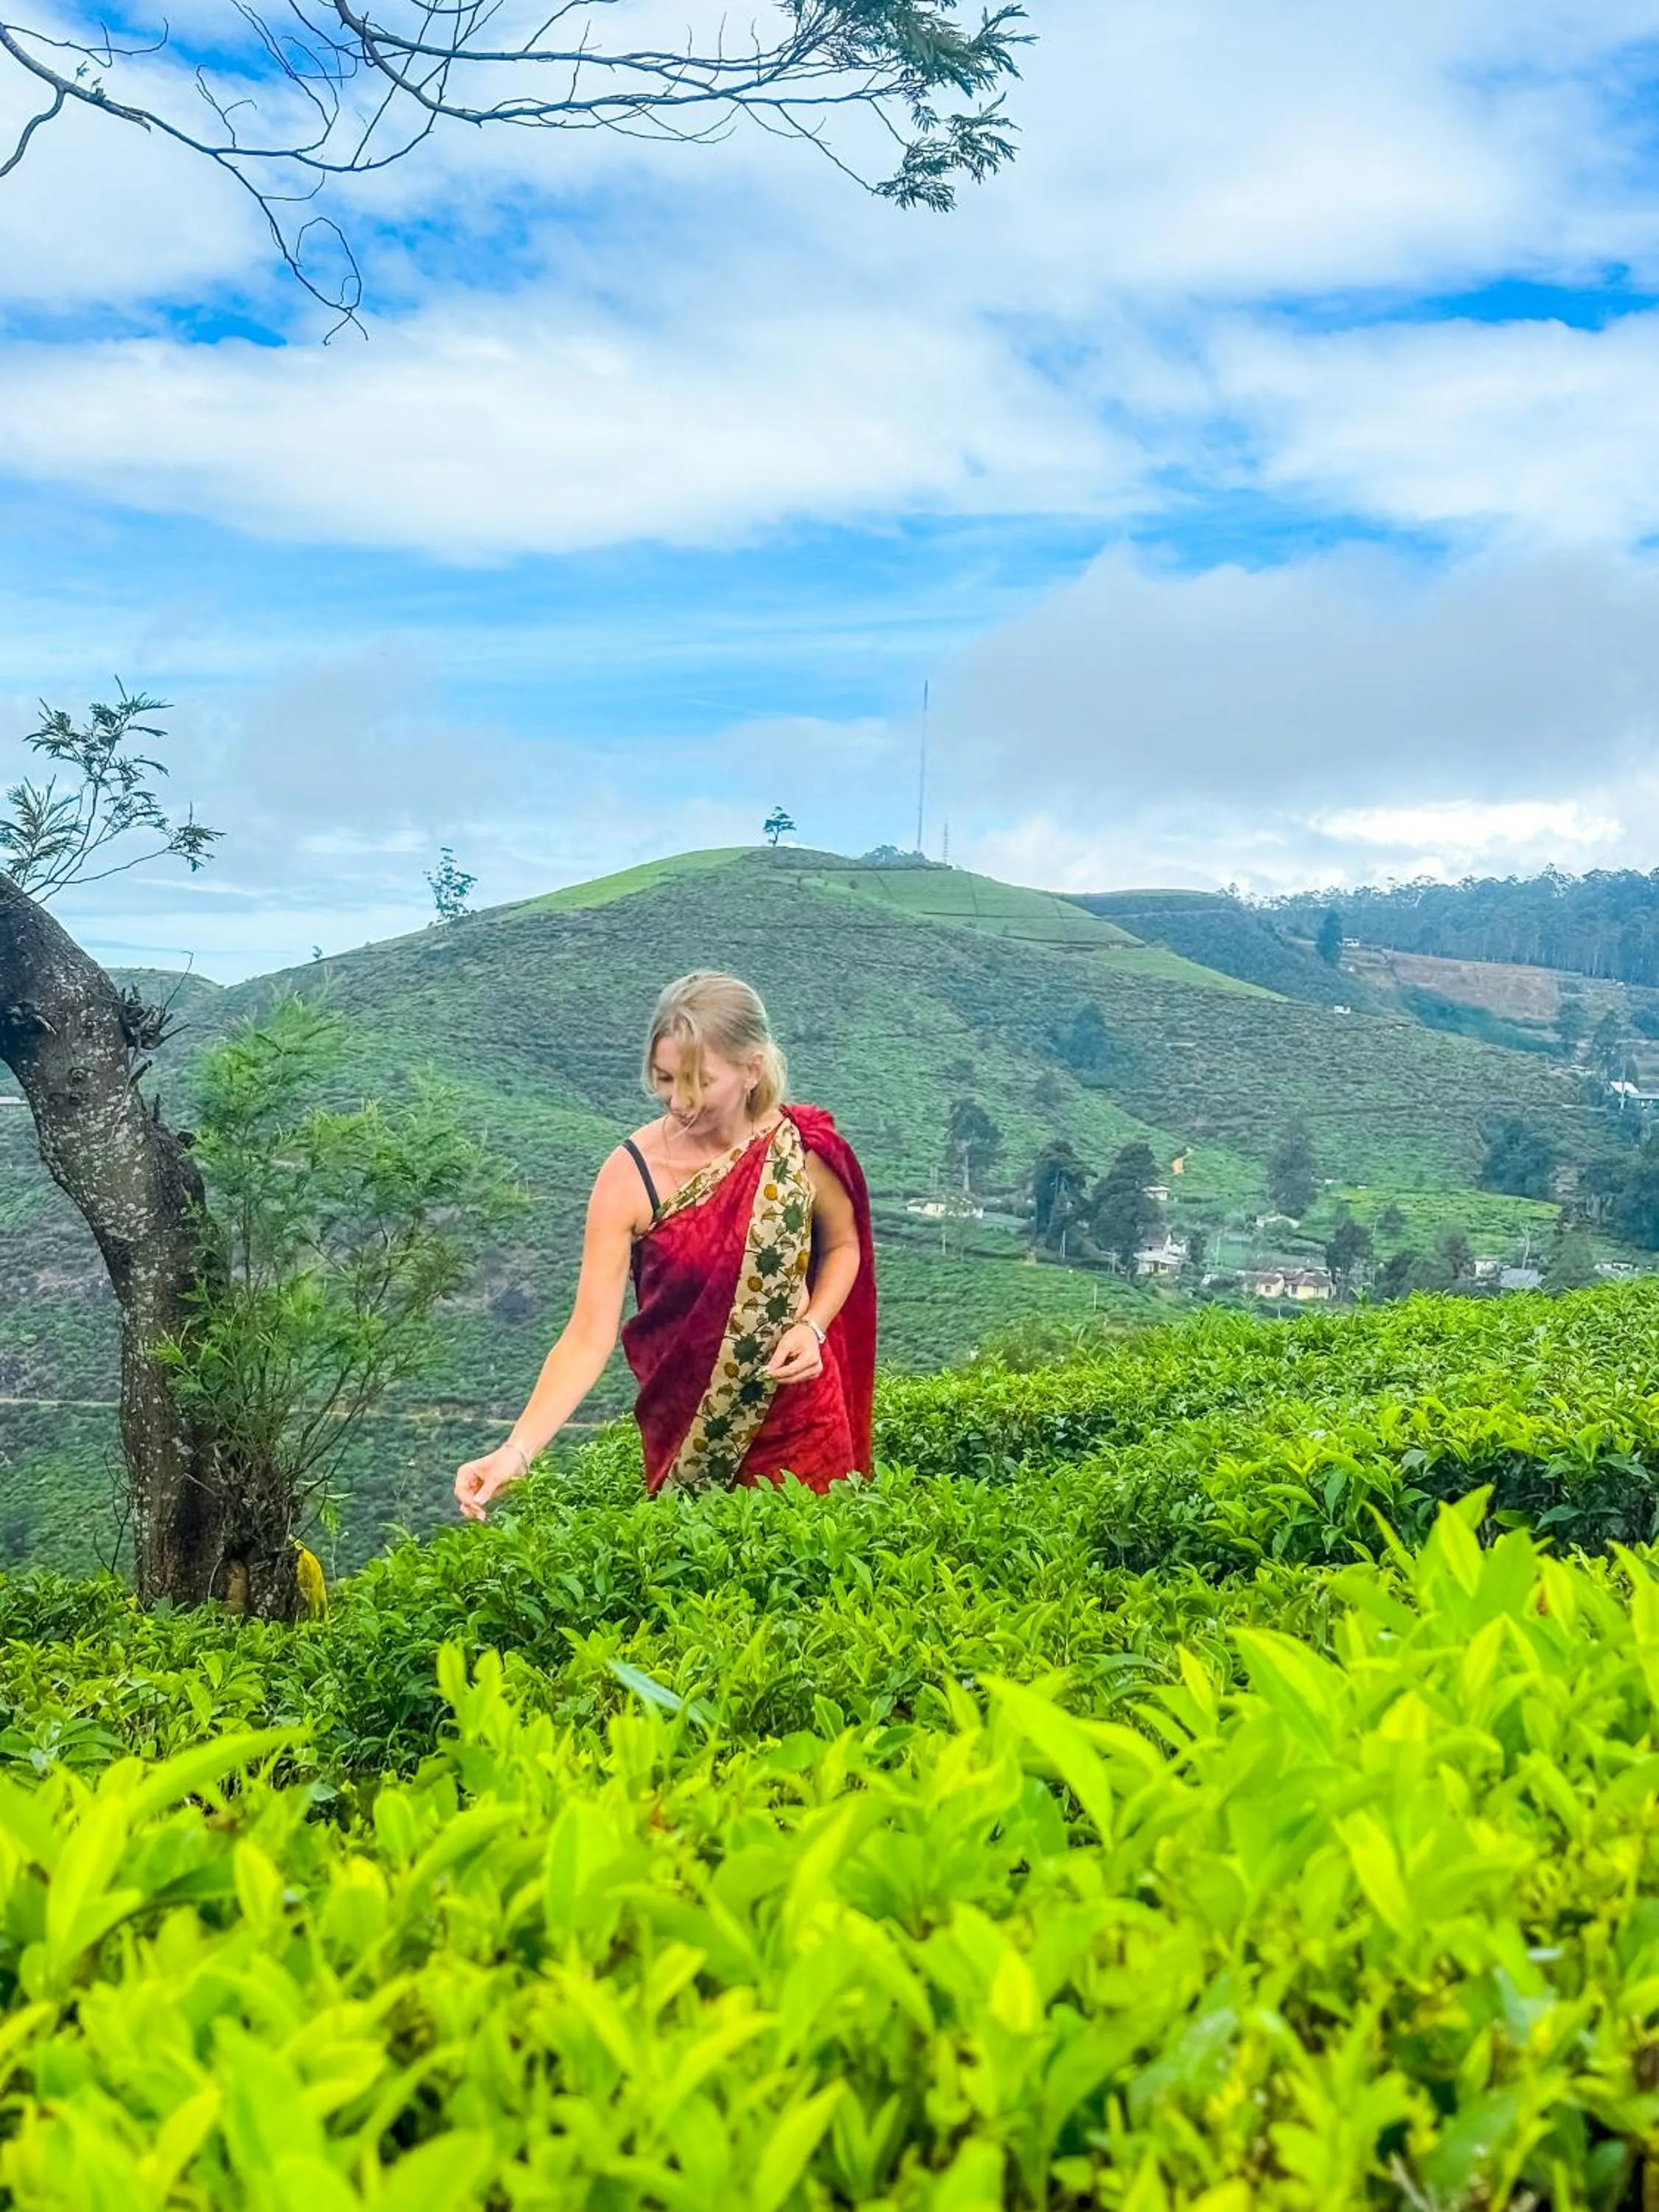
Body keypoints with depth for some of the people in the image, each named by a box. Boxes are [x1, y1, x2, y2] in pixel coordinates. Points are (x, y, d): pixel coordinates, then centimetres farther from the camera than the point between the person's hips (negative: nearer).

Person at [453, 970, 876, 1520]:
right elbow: (589, 1334, -18)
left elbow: (842, 1246, 8)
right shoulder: (630, 1177, -17)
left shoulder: (807, 1148, -13)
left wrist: (813, 1327, -9)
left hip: (800, 1418, 1)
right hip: (687, 1427, -1)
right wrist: (517, 1451, -29)